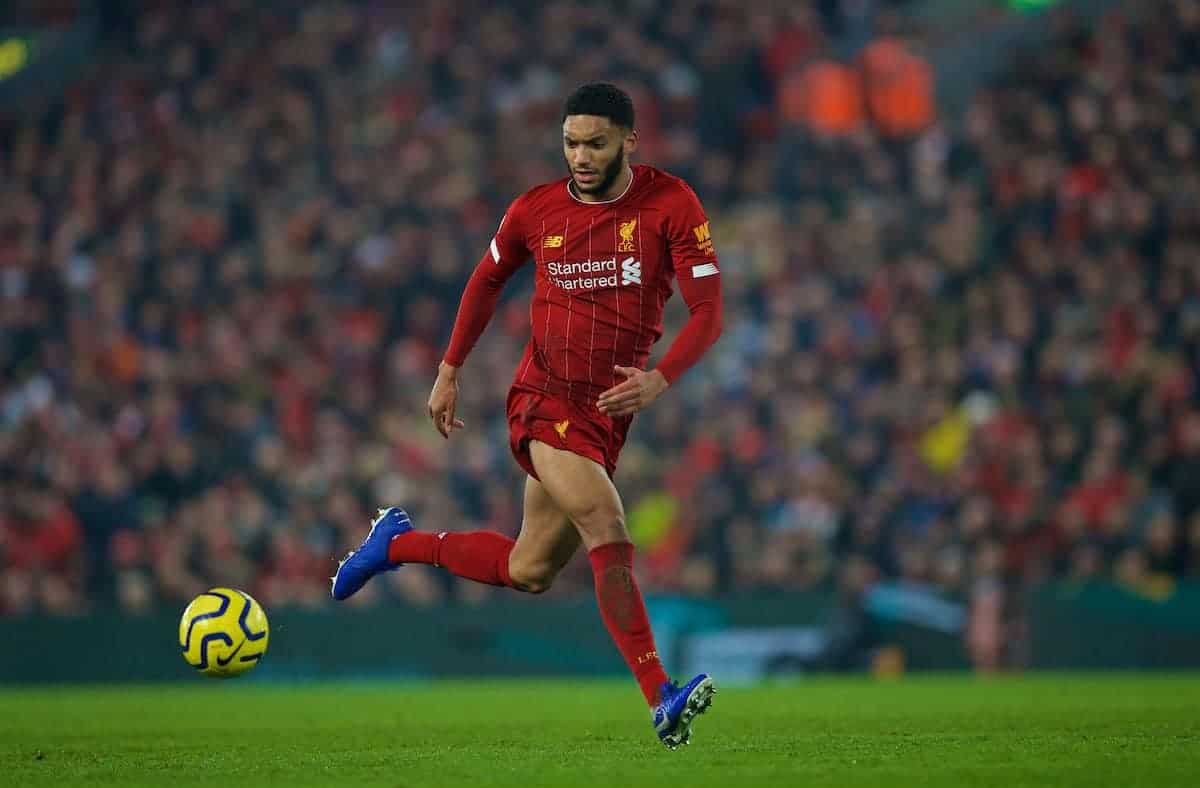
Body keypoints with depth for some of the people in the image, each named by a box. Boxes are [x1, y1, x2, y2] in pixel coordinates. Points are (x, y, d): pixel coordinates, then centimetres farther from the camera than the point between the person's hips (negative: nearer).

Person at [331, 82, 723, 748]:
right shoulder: (535, 211, 0)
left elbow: (708, 311, -8)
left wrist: (660, 379, -24)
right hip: (544, 401, -3)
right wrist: (449, 371, 14)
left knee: (529, 572, 12)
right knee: (609, 537, -24)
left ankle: (399, 541, 36)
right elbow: (487, 280, 18)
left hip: (608, 412, 3)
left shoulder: (670, 205, -4)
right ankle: (661, 700, -28)